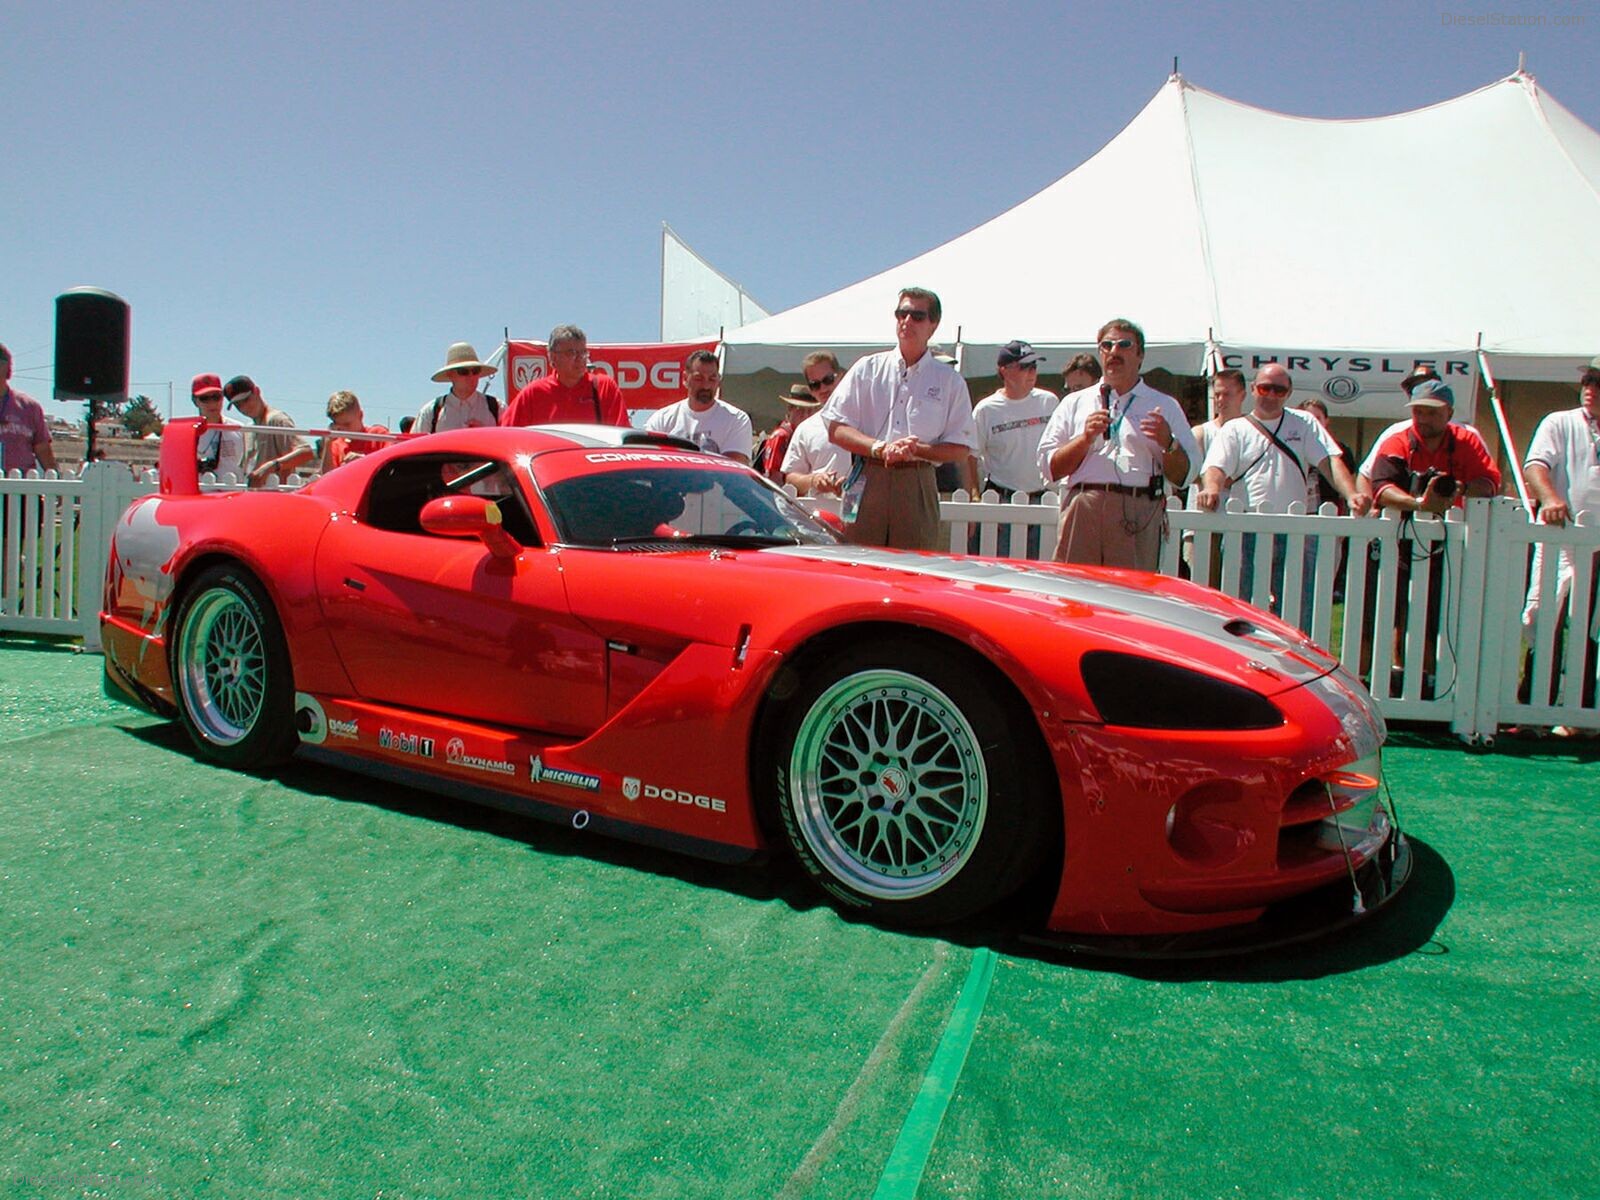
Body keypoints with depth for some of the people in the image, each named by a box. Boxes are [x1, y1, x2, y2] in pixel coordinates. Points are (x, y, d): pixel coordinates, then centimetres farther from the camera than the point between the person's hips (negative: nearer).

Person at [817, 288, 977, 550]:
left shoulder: (950, 381, 10)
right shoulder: (867, 369, 11)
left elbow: (961, 450, 6)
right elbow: (836, 430, 4)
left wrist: (916, 450, -11)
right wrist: (880, 448, -11)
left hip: (917, 486, 0)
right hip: (867, 483, 0)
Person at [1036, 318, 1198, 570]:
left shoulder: (1164, 406, 17)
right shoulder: (1075, 403, 19)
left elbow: (1184, 475, 11)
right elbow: (1049, 467, 11)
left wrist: (1167, 443, -7)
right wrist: (1085, 438, -2)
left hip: (1138, 519, -1)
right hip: (1082, 513, 1)